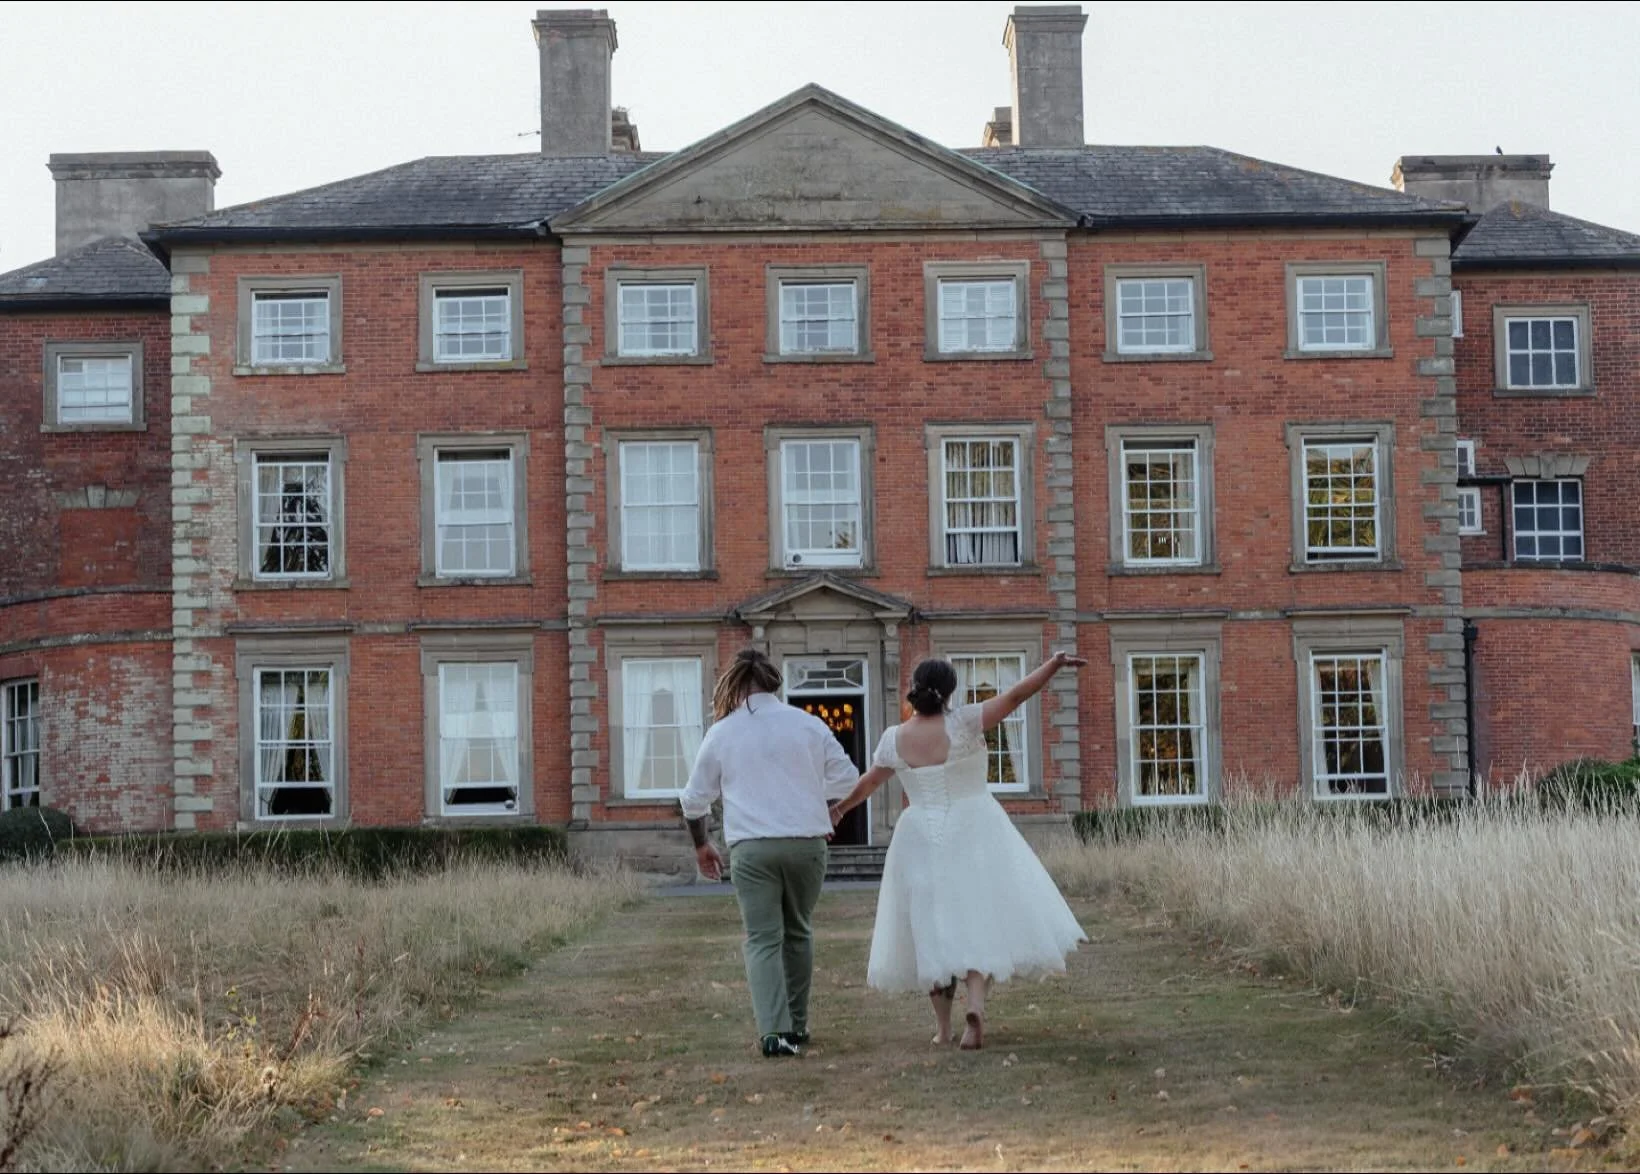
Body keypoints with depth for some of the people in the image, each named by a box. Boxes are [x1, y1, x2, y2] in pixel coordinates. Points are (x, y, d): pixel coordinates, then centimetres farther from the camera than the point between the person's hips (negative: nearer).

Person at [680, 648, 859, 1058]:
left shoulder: (722, 732, 5)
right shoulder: (807, 724, 5)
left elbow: (694, 799, 12)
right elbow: (848, 780, 10)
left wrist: (701, 845, 28)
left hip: (752, 848, -2)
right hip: (806, 843, 2)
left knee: (763, 940, -1)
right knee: (797, 933, 17)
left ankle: (775, 1031, -16)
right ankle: (796, 1025, 23)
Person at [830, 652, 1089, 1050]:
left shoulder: (895, 738, -1)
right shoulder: (962, 723, -11)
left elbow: (868, 782, 13)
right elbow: (1014, 696, -14)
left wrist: (841, 807, 30)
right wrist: (1053, 665, -11)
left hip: (922, 840, 3)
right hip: (973, 835, -3)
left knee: (932, 927, 12)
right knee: (980, 919, 1)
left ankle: (943, 1025, 13)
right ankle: (975, 1005, -21)